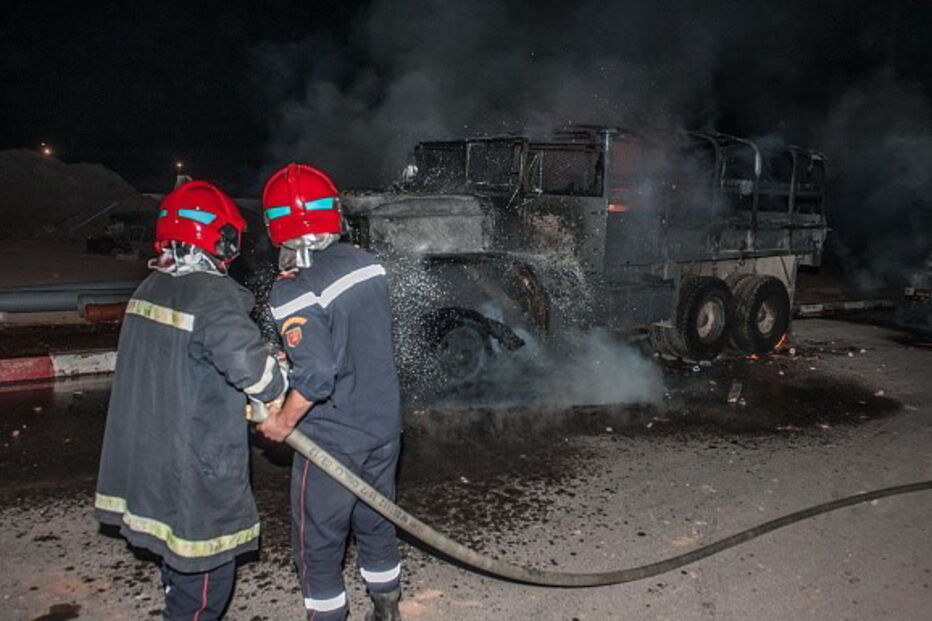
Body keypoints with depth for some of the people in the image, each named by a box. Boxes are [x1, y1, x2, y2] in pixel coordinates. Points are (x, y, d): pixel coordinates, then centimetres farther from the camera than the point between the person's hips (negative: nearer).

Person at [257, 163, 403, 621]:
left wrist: (283, 421, -10)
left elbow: (315, 376, -26)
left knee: (318, 544, 12)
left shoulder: (294, 292, -22)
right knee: (376, 525, 24)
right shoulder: (367, 263, -2)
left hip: (332, 441, -7)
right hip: (384, 427, 7)